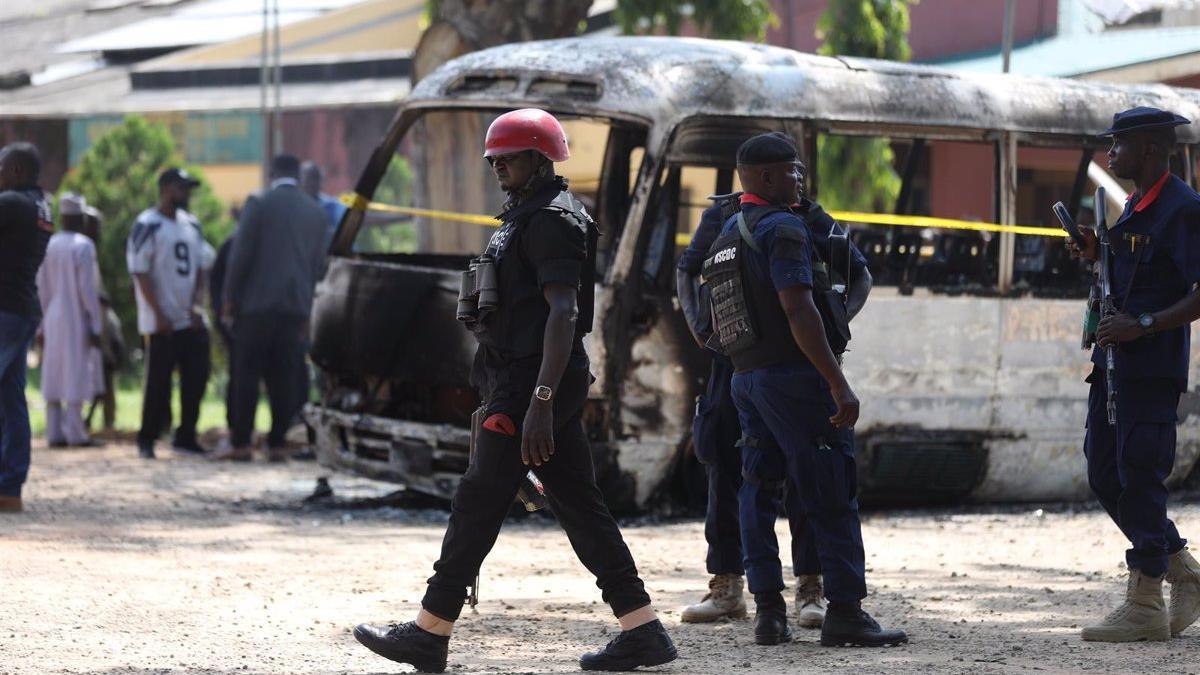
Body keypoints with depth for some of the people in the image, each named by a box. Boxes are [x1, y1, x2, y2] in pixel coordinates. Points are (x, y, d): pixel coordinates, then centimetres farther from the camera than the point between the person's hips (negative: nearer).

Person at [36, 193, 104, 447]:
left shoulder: (48, 246, 5)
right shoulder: (83, 246, -10)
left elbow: (41, 290, 7)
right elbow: (87, 288, -14)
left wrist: (42, 326, 13)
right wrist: (95, 326, -10)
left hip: (53, 321, 5)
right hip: (77, 321, -5)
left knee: (54, 377, 7)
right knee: (77, 376, -2)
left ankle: (54, 433, 5)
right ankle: (74, 432, -6)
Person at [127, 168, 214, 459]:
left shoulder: (191, 224, 14)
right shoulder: (147, 225, -8)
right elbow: (140, 273, -12)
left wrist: (197, 305, 0)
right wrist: (159, 314, -16)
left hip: (192, 320, 6)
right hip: (162, 322, -6)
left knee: (196, 378, 5)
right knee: (158, 382, -3)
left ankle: (186, 437, 14)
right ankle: (147, 439, 7)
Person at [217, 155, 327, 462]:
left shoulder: (259, 203, -3)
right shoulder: (316, 212, 10)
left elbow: (240, 253, -7)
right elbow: (318, 264, 13)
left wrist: (229, 297, 0)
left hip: (257, 301, -4)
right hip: (296, 305, 4)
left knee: (247, 373, -1)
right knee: (285, 377, 5)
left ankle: (240, 444, -4)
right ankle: (278, 444, 3)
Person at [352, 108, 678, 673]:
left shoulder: (553, 220, -13)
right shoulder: (527, 218, 19)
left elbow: (564, 313, -22)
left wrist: (539, 402, -29)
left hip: (532, 381, -11)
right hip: (522, 380, 11)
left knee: (477, 504, -4)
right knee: (579, 505, 7)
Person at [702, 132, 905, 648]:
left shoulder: (725, 238, 17)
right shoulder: (782, 228, -12)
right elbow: (799, 311, -21)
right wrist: (839, 384, -23)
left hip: (746, 376, 9)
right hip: (793, 374, -9)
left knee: (758, 491, 9)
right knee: (832, 498, -6)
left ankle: (769, 612, 7)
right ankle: (845, 614, -8)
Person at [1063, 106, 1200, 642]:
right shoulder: (1135, 206, 17)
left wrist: (1143, 325, -23)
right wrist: (1098, 254, 11)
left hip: (1153, 369, -10)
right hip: (1113, 363, 10)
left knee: (1139, 478, -8)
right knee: (1105, 476, 11)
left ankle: (1145, 606, -1)